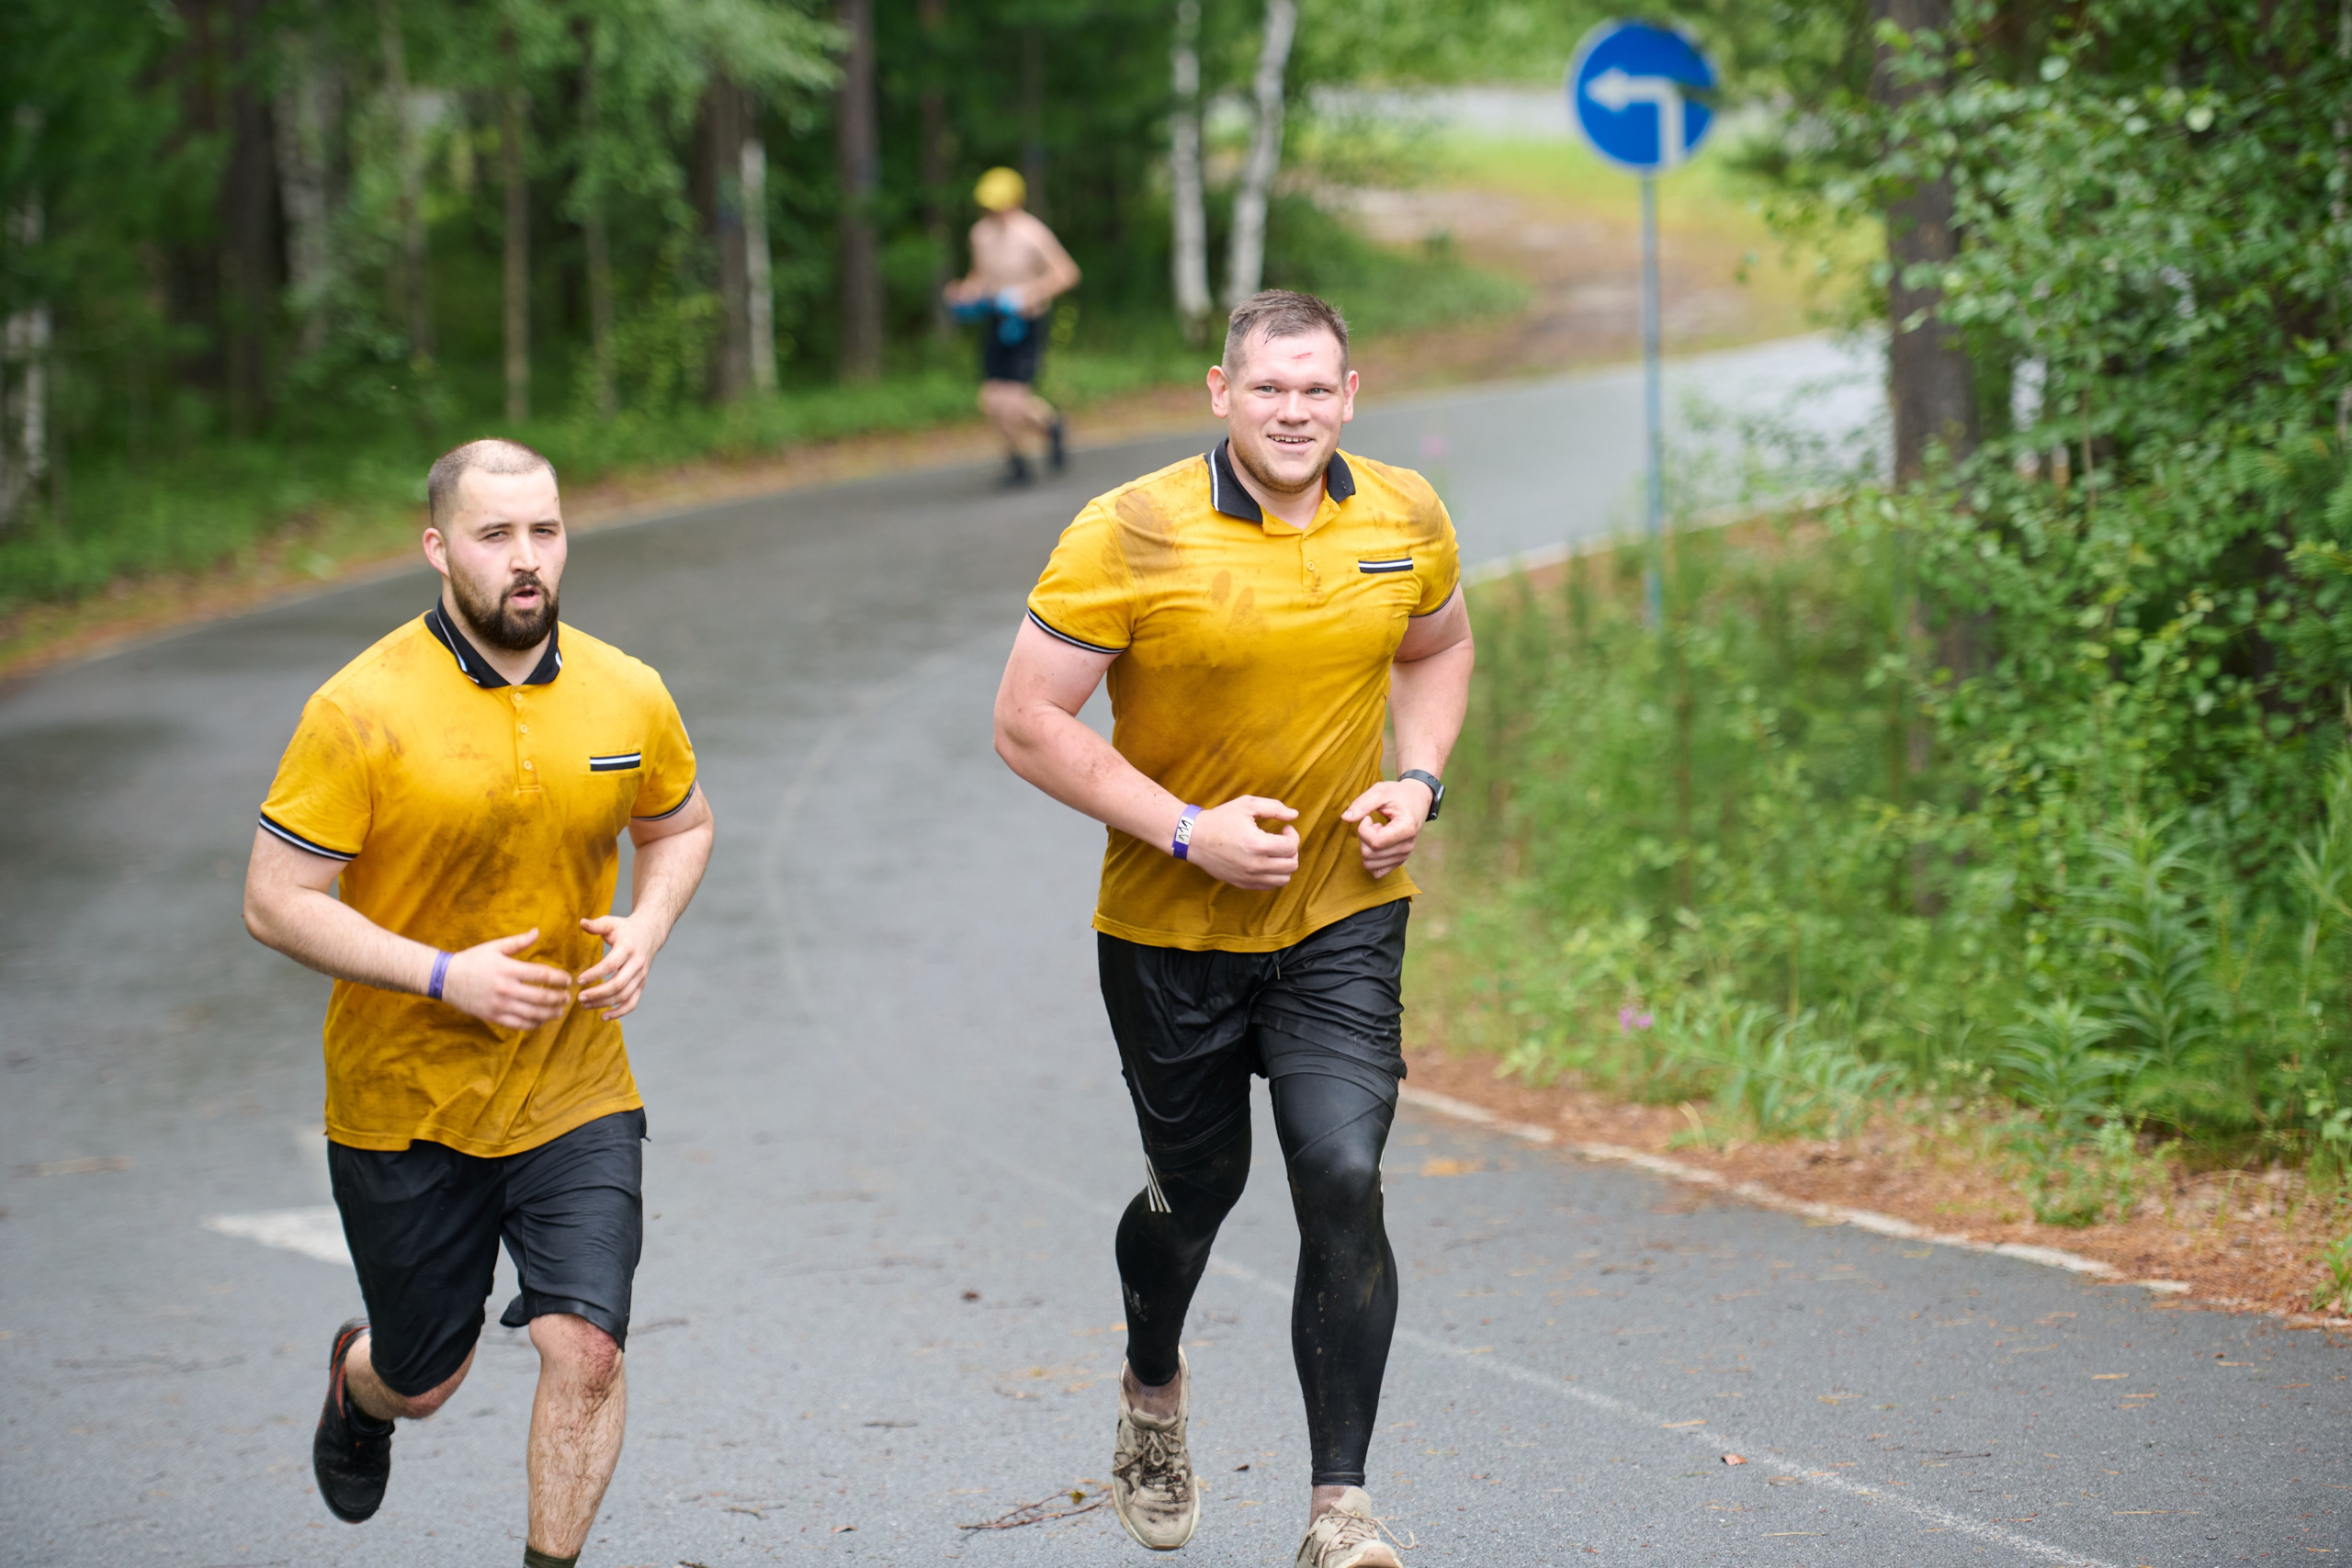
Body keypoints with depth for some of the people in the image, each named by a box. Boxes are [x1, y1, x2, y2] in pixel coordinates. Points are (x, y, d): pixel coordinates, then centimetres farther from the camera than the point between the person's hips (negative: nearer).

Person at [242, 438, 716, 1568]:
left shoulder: (627, 695, -2)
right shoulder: (361, 710, -15)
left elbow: (680, 825, 17)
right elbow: (275, 902, -13)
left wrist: (645, 928, -4)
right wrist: (442, 976, -23)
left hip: (576, 1097, 2)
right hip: (402, 1104, -2)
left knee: (584, 1347, -14)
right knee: (423, 1379, 14)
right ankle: (358, 1382, 53)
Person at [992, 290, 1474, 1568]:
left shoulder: (1406, 521, -3)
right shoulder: (1131, 535, -15)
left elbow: (1438, 650, 18)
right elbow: (1027, 723, -13)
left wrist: (1419, 783, -1)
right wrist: (1188, 831, -20)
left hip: (1343, 917, 2)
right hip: (1171, 932, -1)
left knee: (1344, 1182, -14)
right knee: (1197, 1188, 14)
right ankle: (1152, 1388, 48)